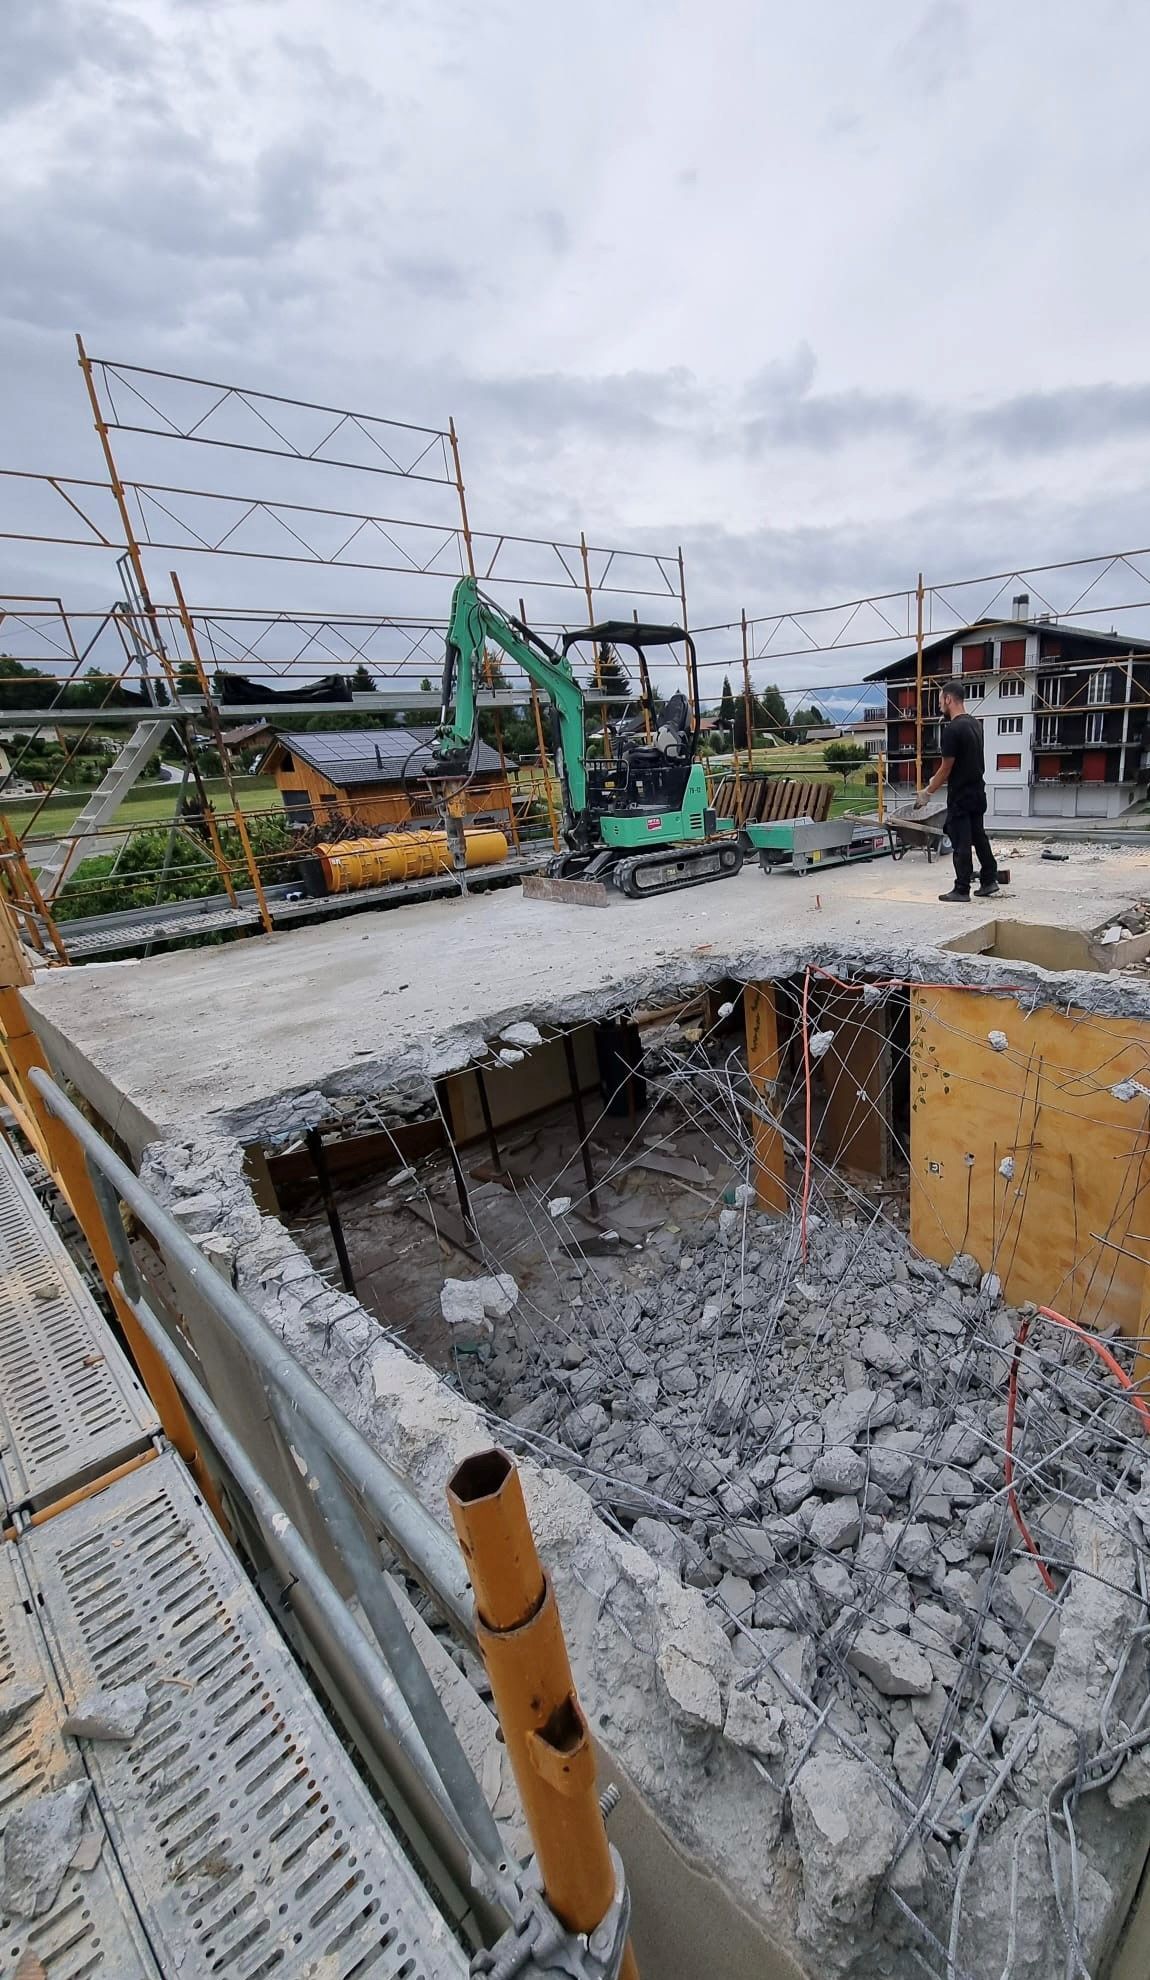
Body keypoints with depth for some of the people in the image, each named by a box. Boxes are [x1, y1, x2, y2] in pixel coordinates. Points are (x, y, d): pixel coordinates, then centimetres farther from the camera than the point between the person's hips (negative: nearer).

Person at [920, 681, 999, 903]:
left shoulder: (952, 730, -19)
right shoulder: (975, 724, 11)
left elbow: (946, 768, -14)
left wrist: (928, 791, -3)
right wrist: (937, 780, 21)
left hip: (960, 795, -9)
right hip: (978, 792, 9)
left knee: (961, 843, -4)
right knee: (979, 837, 17)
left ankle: (962, 889, 1)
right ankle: (989, 880, 21)